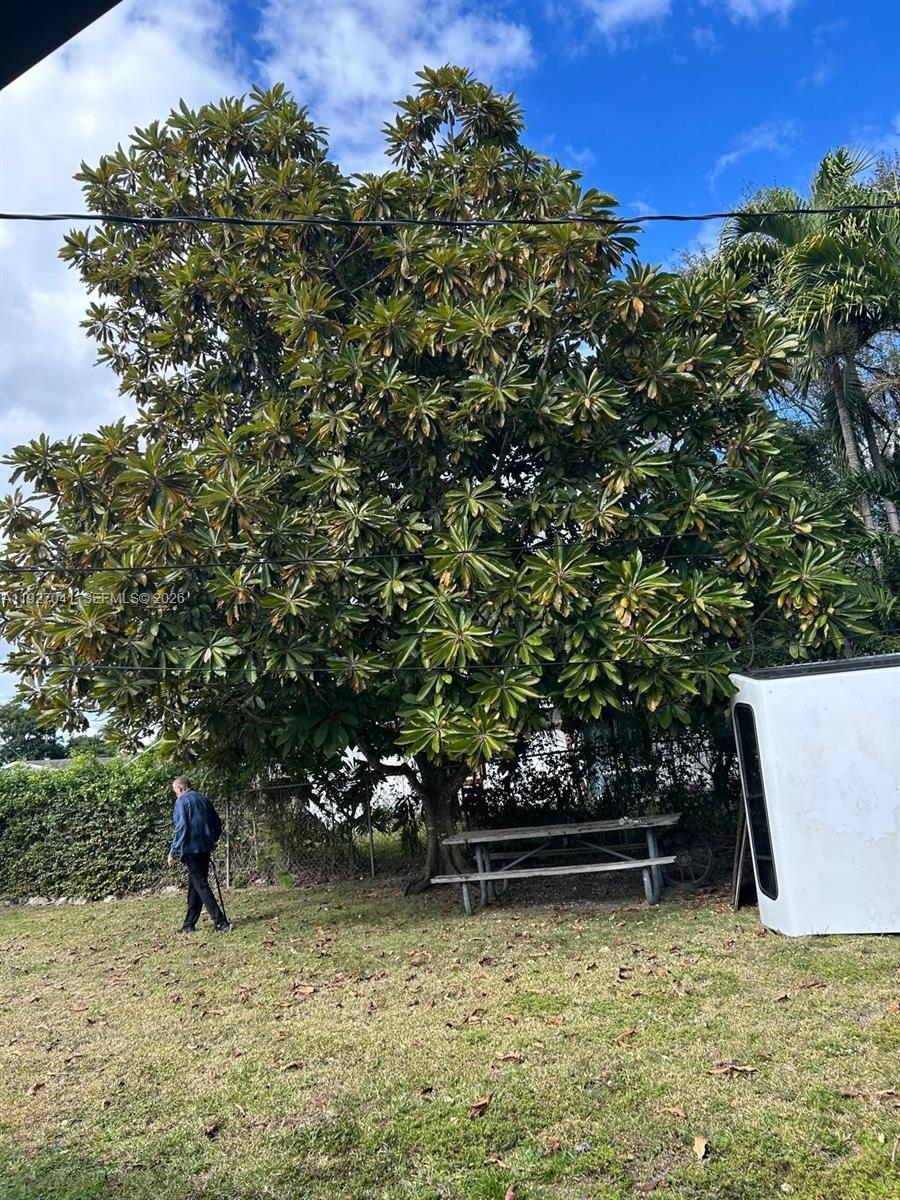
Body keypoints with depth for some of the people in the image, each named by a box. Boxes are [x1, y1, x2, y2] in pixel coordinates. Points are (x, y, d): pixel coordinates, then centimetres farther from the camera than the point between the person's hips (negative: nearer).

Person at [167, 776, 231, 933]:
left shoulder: (182, 801, -7)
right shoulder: (204, 799, 15)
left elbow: (181, 828, -16)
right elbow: (217, 824, 16)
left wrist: (173, 852, -11)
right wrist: (211, 842, 26)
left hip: (191, 849, -8)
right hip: (205, 848, 8)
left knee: (201, 886, -6)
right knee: (194, 886, 16)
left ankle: (221, 923, -10)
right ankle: (189, 924, 22)